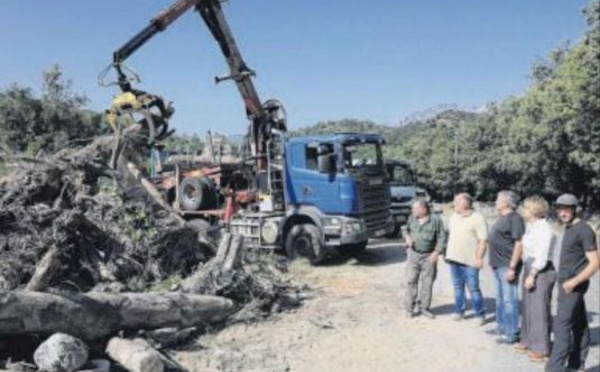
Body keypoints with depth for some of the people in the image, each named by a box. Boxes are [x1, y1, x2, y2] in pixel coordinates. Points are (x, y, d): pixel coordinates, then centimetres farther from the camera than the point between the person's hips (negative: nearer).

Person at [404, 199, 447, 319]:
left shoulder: (436, 220, -8)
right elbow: (407, 230, 21)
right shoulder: (411, 218, 5)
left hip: (429, 256, -3)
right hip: (413, 254, 3)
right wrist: (408, 237, 0)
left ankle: (424, 307, 17)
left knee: (427, 283, 4)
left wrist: (436, 253, -12)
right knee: (411, 281, 1)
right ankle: (411, 307, 11)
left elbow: (441, 238, -5)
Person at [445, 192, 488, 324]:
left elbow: (483, 240, -13)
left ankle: (479, 314, 10)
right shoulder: (454, 216, 12)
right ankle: (459, 311, 24)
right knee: (457, 286, 14)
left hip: (470, 260, -7)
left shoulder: (477, 218, -10)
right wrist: (448, 252, 17)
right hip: (454, 258, 7)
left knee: (473, 288, -2)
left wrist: (479, 257, -18)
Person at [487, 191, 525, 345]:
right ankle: (502, 327, 31)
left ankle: (511, 333, 6)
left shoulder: (514, 218, -14)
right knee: (500, 299, 18)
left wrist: (512, 267, -22)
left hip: (507, 266, -10)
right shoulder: (501, 218, 15)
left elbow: (519, 244, -20)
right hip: (498, 265, 10)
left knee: (509, 300, -3)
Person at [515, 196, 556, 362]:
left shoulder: (544, 229, -16)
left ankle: (541, 348, 8)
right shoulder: (529, 226, 10)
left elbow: (542, 257, -20)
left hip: (541, 271, -9)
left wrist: (532, 275, -20)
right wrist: (527, 273, 11)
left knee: (539, 309, -2)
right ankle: (528, 340, 31)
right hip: (530, 268, 9)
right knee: (528, 307, 17)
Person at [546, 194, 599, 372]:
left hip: (573, 285, -9)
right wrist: (565, 281, 15)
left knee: (562, 325, -9)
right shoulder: (569, 228, 11)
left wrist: (574, 281, -25)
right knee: (579, 324, 15)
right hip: (567, 283, 9)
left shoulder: (584, 230, -16)